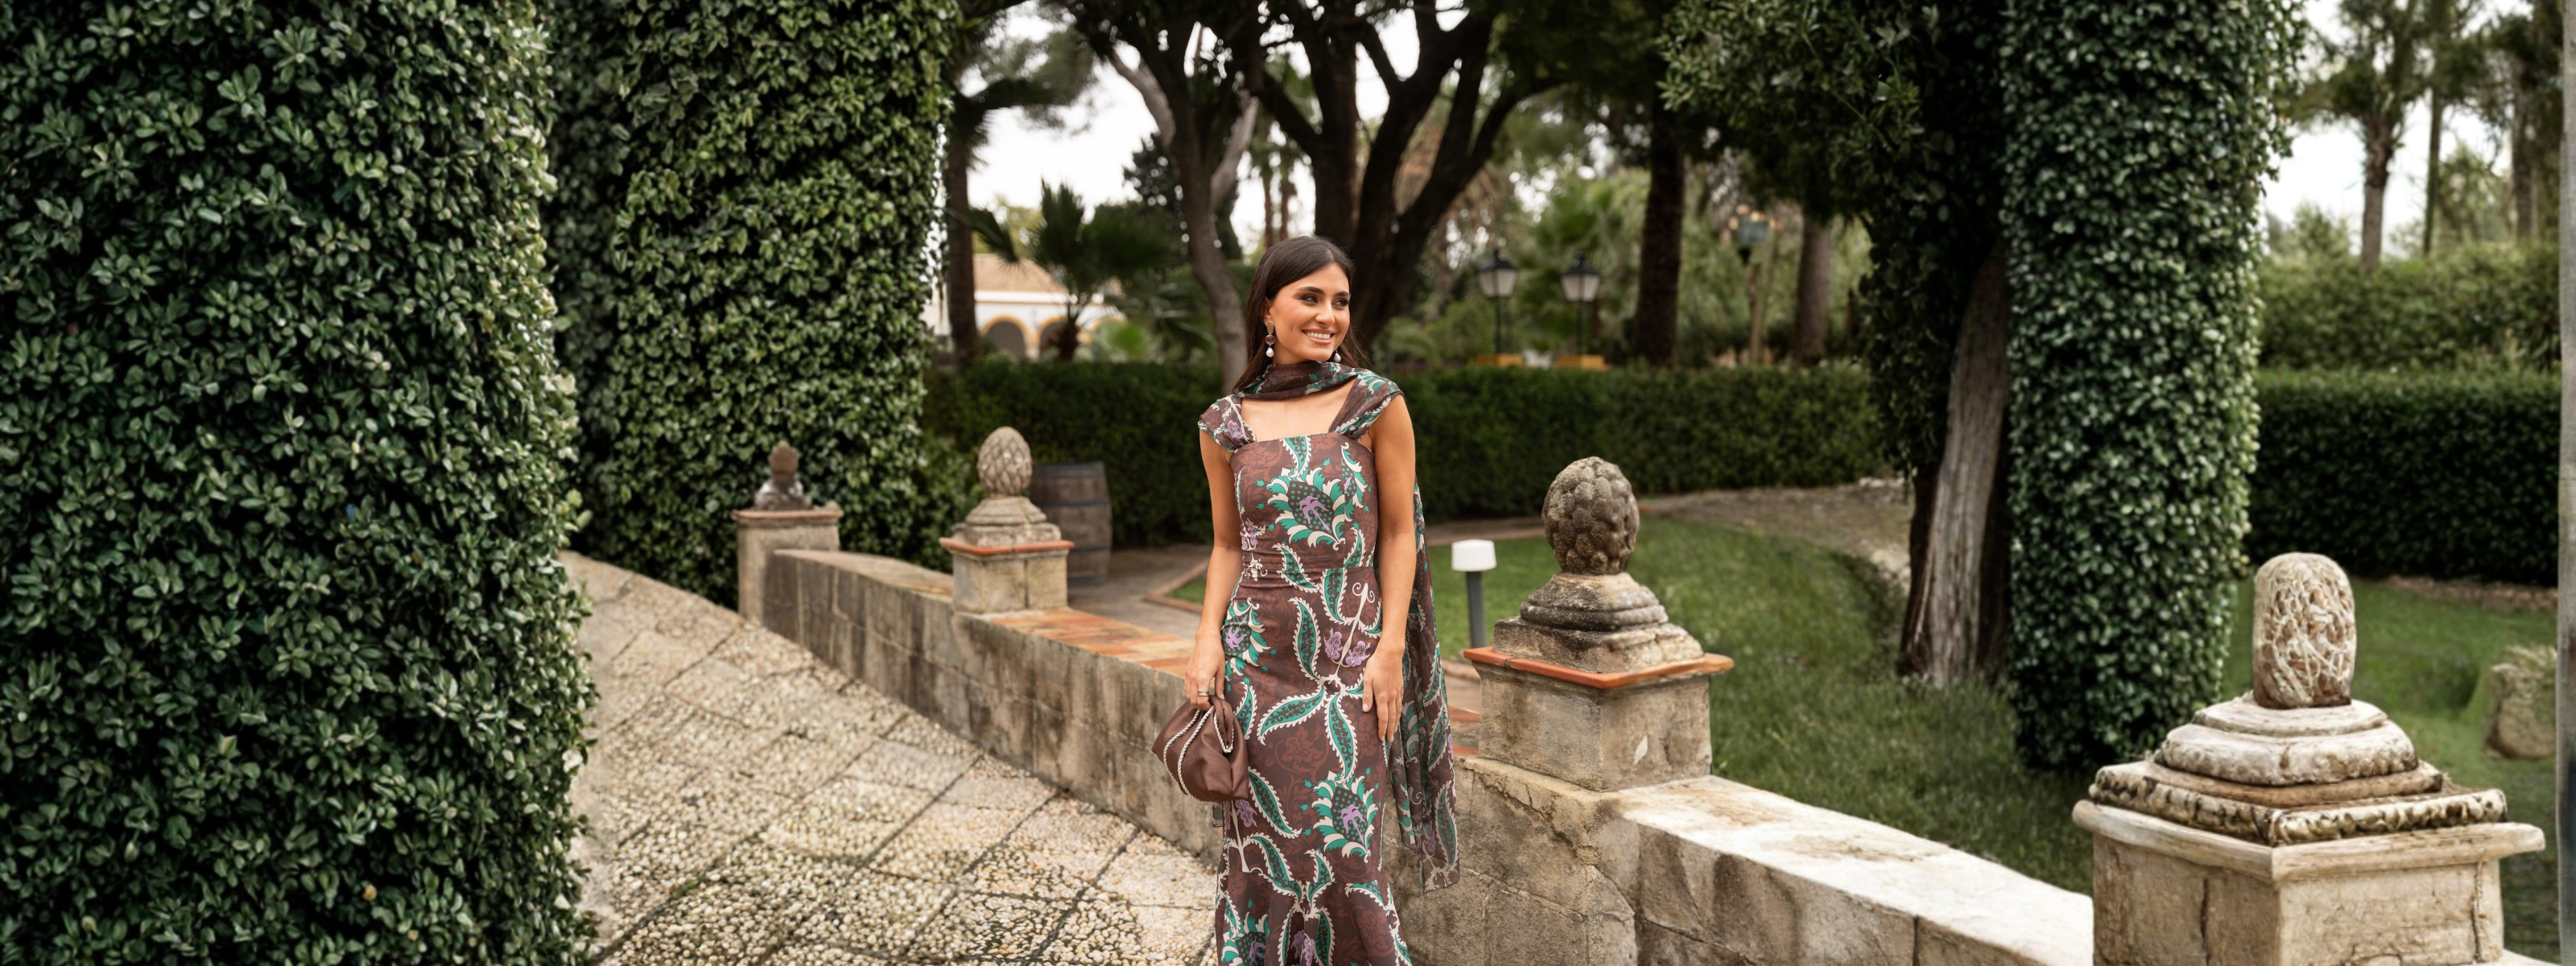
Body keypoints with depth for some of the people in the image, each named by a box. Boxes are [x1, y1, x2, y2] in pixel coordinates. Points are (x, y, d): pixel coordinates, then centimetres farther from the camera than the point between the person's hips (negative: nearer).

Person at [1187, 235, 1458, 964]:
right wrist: (1208, 644, 0)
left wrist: (1390, 651, -6)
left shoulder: (1376, 406, -2)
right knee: (1260, 850, 6)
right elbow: (1228, 545, 12)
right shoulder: (1226, 424, 5)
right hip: (1254, 659, 2)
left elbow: (1399, 533, 0)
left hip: (1346, 660, -2)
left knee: (1340, 852, -5)